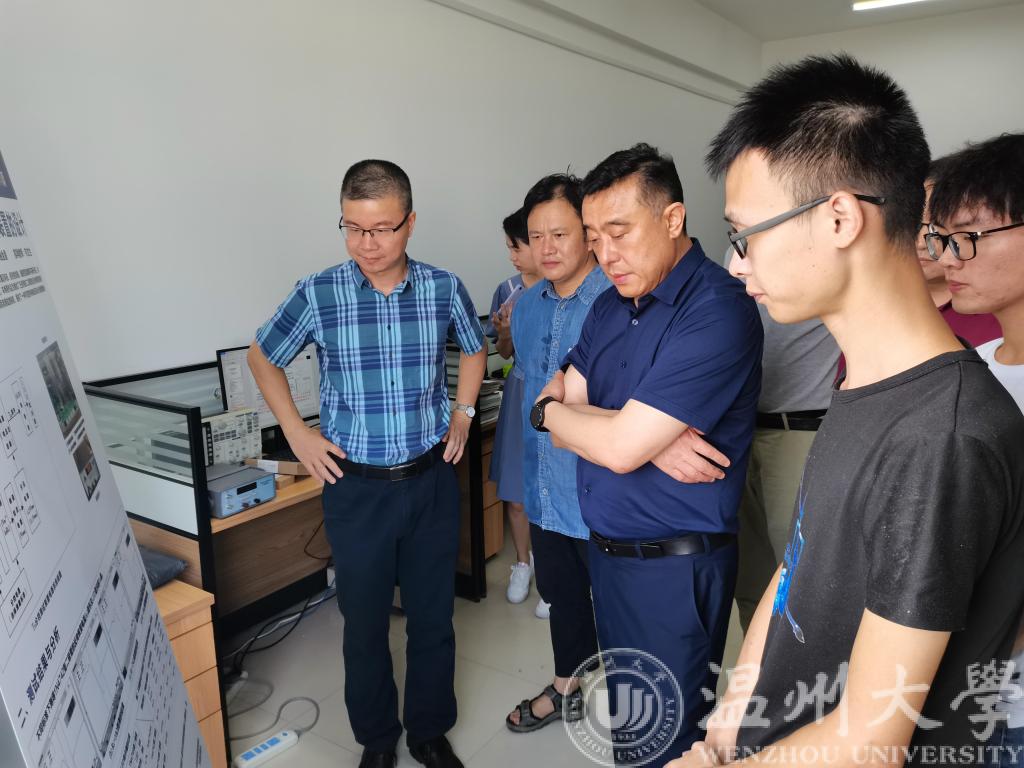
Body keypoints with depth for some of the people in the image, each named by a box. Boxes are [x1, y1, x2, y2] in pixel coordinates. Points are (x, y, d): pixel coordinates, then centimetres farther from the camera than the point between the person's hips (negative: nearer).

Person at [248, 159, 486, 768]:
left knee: (433, 618, 14)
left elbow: (474, 350, 15)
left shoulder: (444, 288, -5)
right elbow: (263, 358, 7)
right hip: (356, 488, -1)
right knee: (365, 624, 14)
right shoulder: (318, 295, -9)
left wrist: (463, 413, 5)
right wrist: (296, 431, 0)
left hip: (432, 480, 1)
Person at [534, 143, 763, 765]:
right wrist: (655, 440, -18)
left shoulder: (718, 311, -21)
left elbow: (619, 447, -25)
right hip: (606, 549, 8)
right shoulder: (610, 306, 6)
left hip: (674, 567, -7)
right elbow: (554, 408, -1)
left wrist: (554, 411, -5)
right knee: (624, 714, 25)